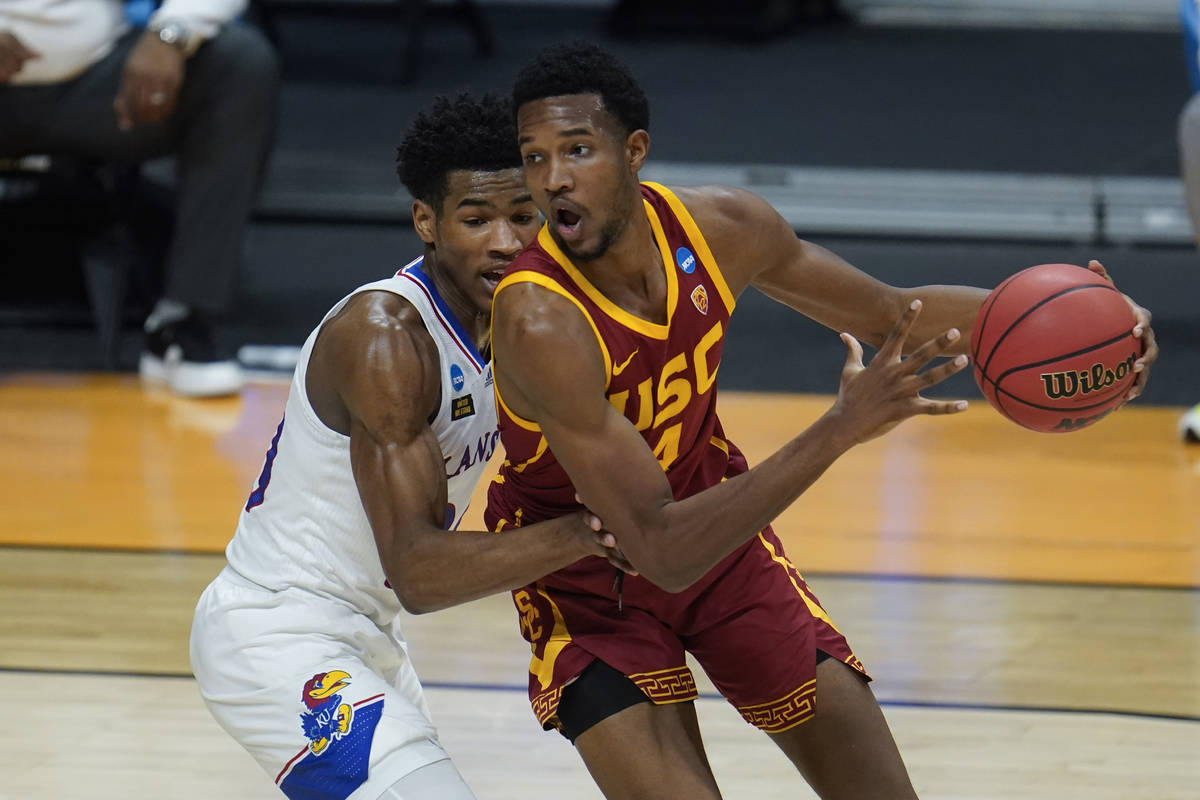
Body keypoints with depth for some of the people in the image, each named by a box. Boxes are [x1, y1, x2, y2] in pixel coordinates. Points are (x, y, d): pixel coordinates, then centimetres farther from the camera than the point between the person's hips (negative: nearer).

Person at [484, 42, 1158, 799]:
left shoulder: (723, 226, -18)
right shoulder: (539, 321, -36)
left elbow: (892, 313, 1)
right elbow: (662, 550, -39)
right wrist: (838, 432, -47)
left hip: (718, 517, 5)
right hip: (589, 577, -5)